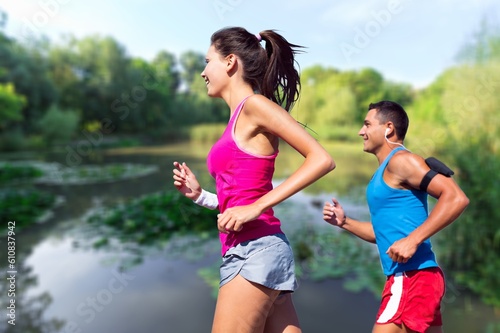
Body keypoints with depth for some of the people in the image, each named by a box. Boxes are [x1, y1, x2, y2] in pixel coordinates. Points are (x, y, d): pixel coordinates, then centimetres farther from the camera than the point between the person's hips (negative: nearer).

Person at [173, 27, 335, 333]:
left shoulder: (255, 104, -7)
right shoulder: (239, 119, 16)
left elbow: (322, 159, -15)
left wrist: (255, 208, -19)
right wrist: (199, 194, 6)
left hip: (256, 251, -8)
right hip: (246, 253, 8)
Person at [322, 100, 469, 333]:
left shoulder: (401, 160, -10)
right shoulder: (384, 172, 17)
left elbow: (456, 198, -20)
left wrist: (413, 240, -25)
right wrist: (345, 222, 10)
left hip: (413, 277, -10)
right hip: (408, 278, 10)